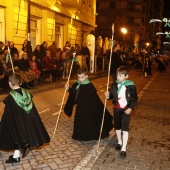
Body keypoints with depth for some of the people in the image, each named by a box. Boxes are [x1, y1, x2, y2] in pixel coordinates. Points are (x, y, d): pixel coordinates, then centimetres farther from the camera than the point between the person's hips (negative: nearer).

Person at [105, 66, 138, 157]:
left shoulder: (131, 86, -13)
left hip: (126, 109, -4)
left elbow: (135, 98, -8)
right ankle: (119, 142, 39)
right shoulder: (114, 85, -3)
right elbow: (111, 95, 8)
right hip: (117, 109, 5)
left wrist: (130, 108, -17)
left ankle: (124, 148, -3)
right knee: (117, 126, 17)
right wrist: (108, 95, -15)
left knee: (125, 127, -8)